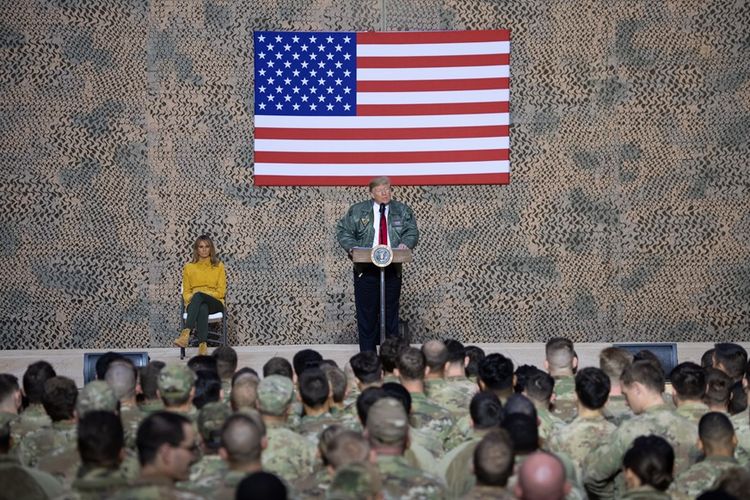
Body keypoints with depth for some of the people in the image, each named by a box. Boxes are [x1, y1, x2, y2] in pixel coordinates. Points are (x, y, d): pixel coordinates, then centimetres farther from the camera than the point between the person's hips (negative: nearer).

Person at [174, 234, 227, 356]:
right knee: (203, 308, -40)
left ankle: (185, 333, -55)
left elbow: (221, 291, 2)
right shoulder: (188, 267, 13)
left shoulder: (218, 266, 9)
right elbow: (186, 292, 12)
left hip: (214, 303, -1)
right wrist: (191, 298, -13)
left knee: (198, 295, -38)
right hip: (195, 304, 1)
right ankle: (203, 346, -57)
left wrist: (199, 295, -12)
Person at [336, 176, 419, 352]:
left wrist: (405, 243, -18)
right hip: (366, 270, -1)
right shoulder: (357, 211, 6)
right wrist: (352, 247, -14)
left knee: (391, 311, 5)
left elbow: (412, 232, 4)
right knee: (366, 312, 0)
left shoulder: (402, 211, 10)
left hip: (392, 269, 1)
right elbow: (343, 231, 4)